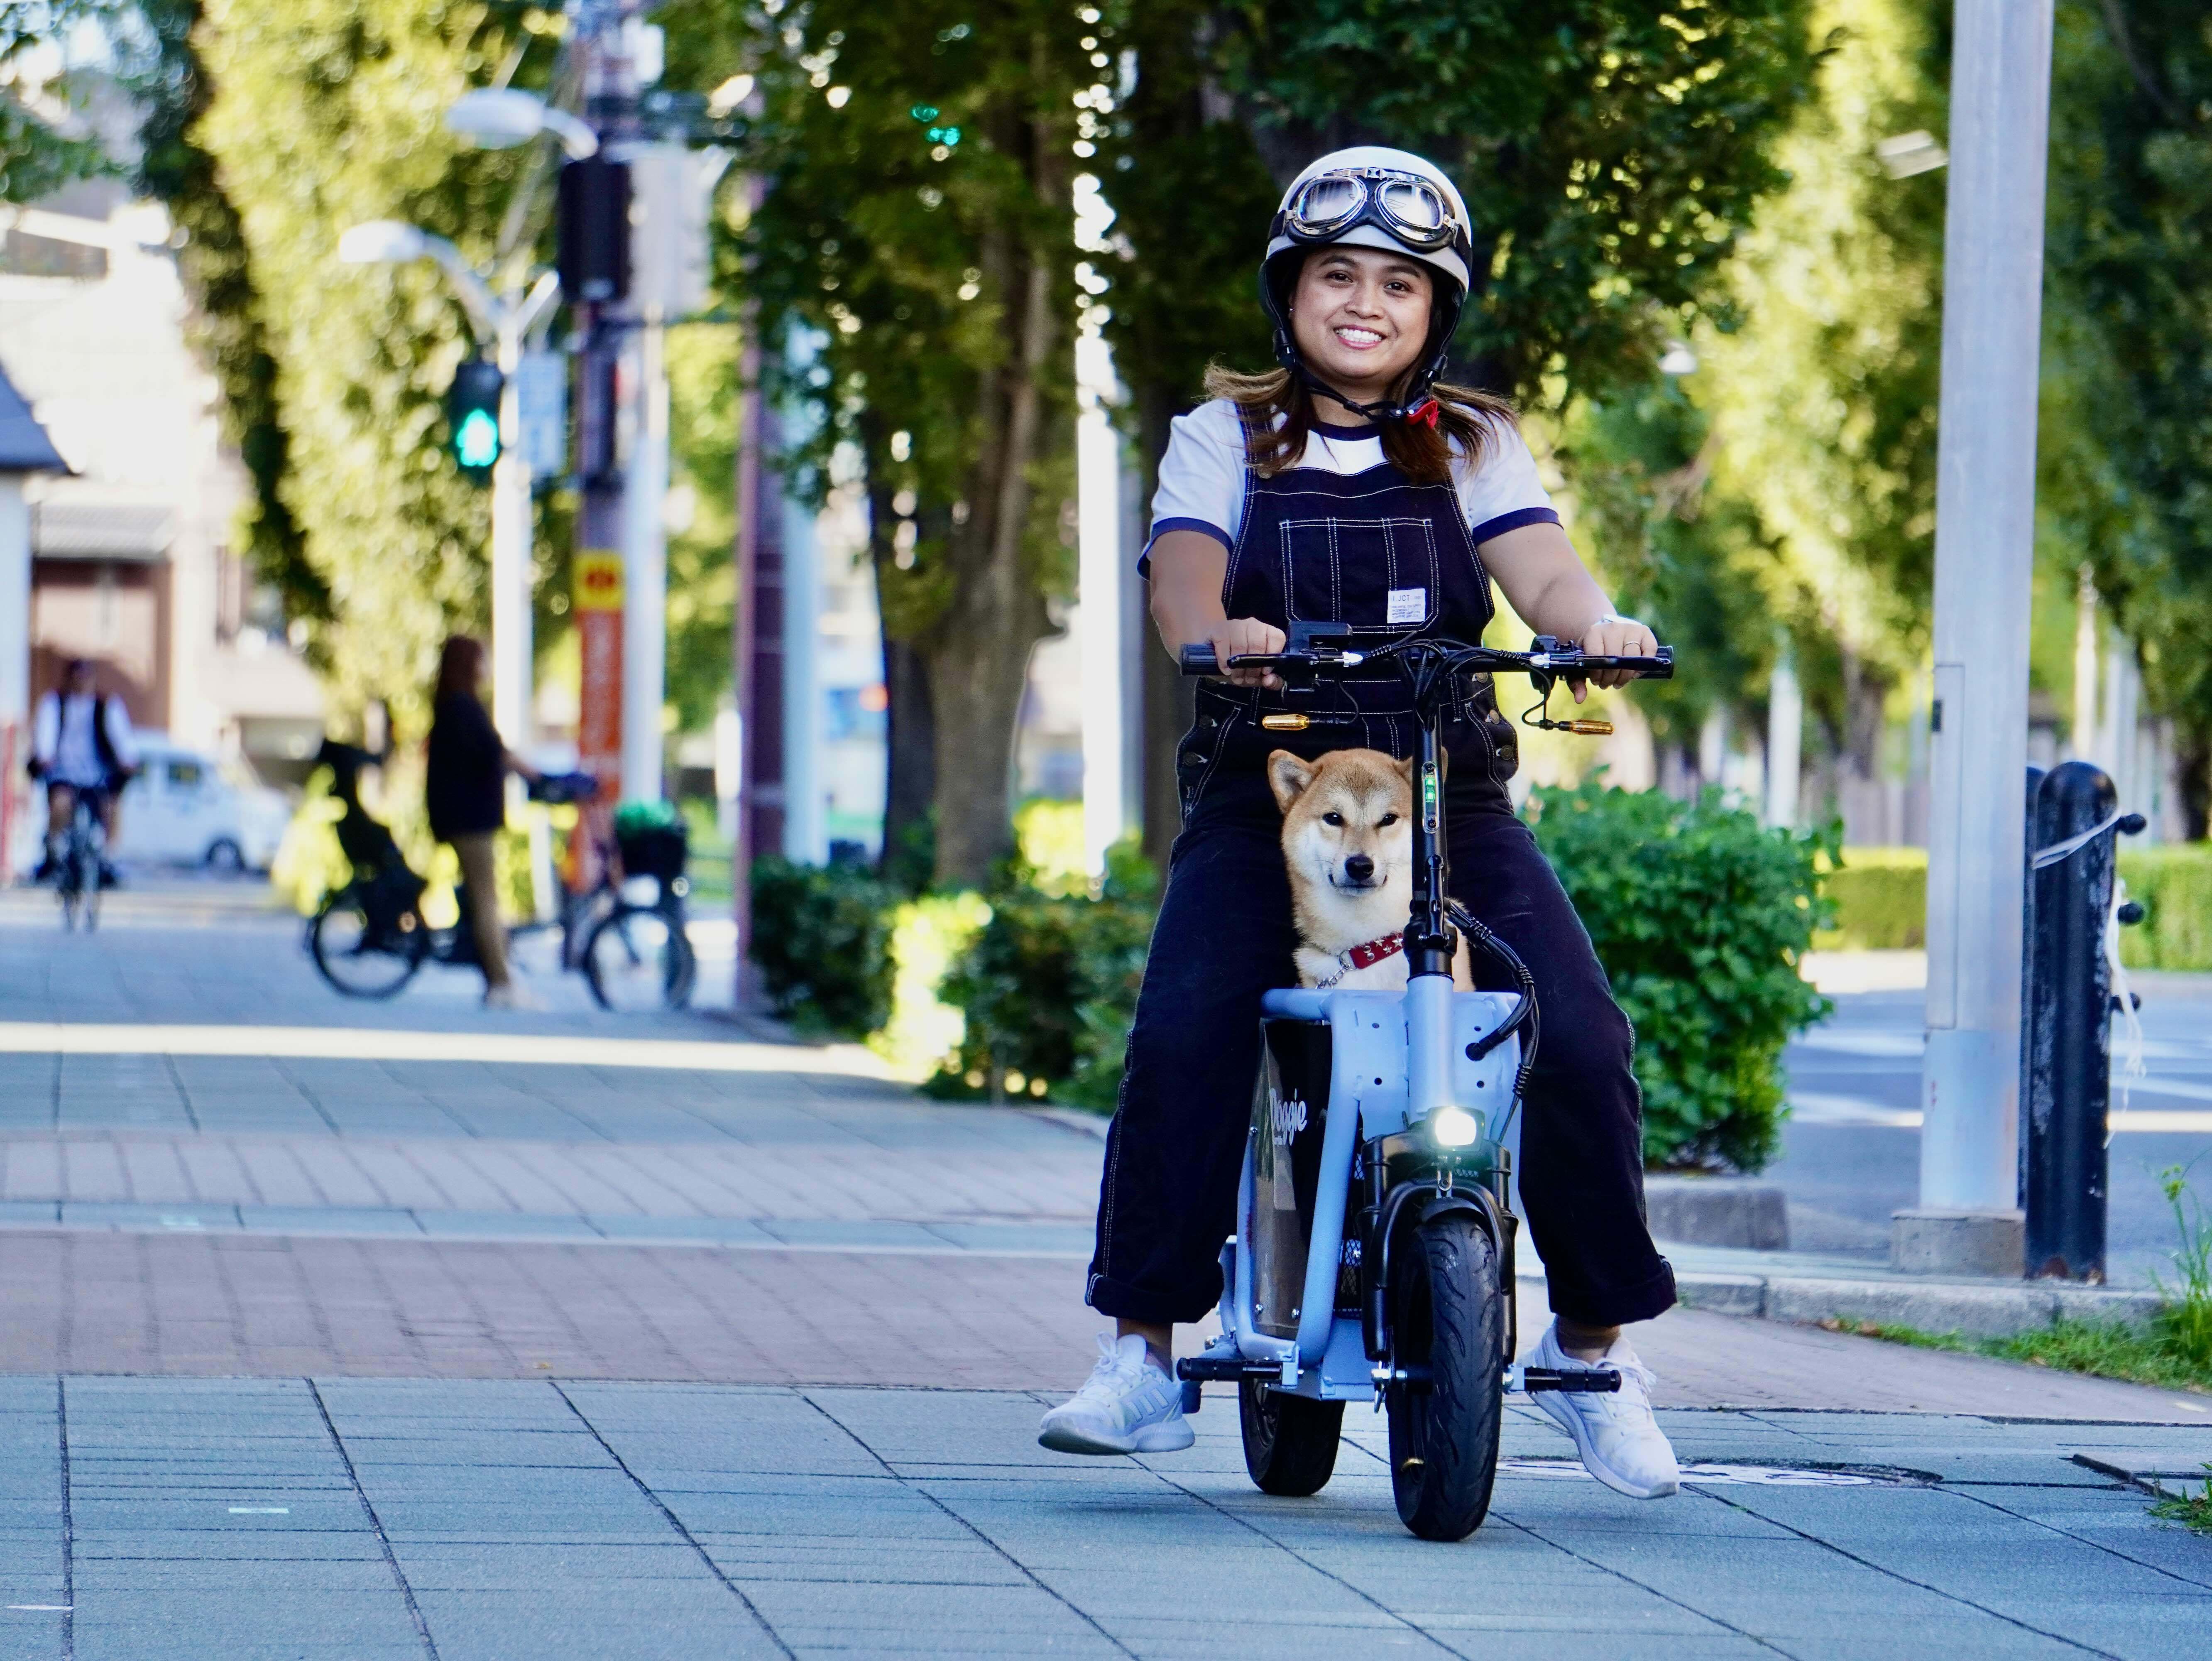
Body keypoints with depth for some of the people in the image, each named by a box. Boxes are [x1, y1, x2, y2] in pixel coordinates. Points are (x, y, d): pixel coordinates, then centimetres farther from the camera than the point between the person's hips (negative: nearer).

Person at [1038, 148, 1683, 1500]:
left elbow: (1539, 564, -6)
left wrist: (1594, 623, -30)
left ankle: (1596, 1341, 1)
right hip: (1265, 792, -1)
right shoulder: (1227, 440, 10)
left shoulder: (1472, 447, 13)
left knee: (1582, 1036, -17)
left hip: (1451, 793, 1)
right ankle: (1145, 1349, -13)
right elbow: (1183, 569, -9)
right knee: (1183, 1033, -23)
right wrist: (1218, 630, -34)